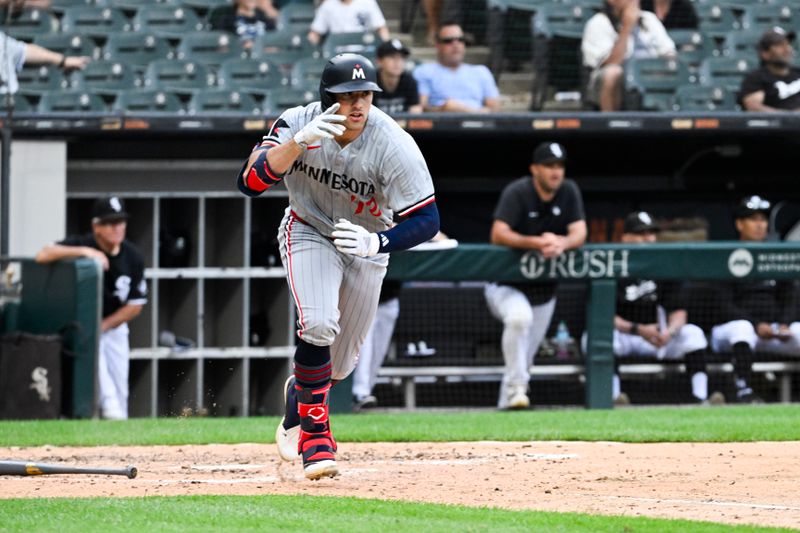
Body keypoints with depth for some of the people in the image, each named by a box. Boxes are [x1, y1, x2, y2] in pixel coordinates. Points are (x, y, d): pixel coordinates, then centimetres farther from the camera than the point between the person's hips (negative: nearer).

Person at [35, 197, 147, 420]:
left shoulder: (133, 257, -10)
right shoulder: (81, 244, -19)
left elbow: (135, 306, -4)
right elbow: (42, 256, -36)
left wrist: (103, 325, -14)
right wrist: (84, 252, -44)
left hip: (114, 326, 4)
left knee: (119, 391, 3)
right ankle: (110, 409, -39)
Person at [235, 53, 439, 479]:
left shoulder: (395, 146, -30)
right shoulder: (298, 124, -25)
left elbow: (427, 220, -28)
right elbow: (250, 182, -33)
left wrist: (376, 242, -45)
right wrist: (300, 141, -45)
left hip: (367, 245, 1)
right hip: (308, 232, -1)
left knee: (339, 364, 11)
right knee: (318, 324, -28)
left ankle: (297, 396, 47)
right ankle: (315, 435, -12)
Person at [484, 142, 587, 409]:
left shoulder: (569, 192, -3)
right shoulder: (517, 192, -17)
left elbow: (579, 233, -10)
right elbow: (499, 234, -28)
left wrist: (561, 243, -34)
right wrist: (538, 242, -41)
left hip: (543, 290, 5)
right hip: (506, 285, -5)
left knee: (525, 357, 8)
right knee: (519, 316, -37)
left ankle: (506, 402, 29)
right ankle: (516, 387, -29)